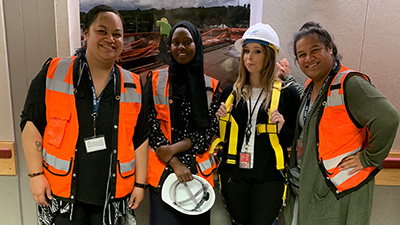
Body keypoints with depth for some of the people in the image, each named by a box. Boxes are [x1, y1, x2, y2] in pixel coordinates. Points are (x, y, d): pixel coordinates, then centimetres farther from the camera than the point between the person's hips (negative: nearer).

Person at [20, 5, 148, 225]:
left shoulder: (133, 86, 1)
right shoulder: (53, 73, -4)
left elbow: (140, 139, 5)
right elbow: (31, 124, -1)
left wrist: (140, 183, 6)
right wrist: (36, 174, -5)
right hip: (63, 191, -1)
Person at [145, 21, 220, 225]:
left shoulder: (211, 86, 5)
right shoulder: (155, 79, 2)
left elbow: (209, 130, -1)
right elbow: (150, 124, -4)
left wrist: (174, 148, -13)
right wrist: (174, 162, -11)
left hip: (198, 170, 2)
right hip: (162, 169, -1)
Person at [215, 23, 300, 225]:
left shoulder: (286, 93, -3)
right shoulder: (230, 93, 6)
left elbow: (294, 140, 2)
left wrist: (281, 130, -17)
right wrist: (220, 120, -4)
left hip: (269, 179, -3)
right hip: (233, 175, 3)